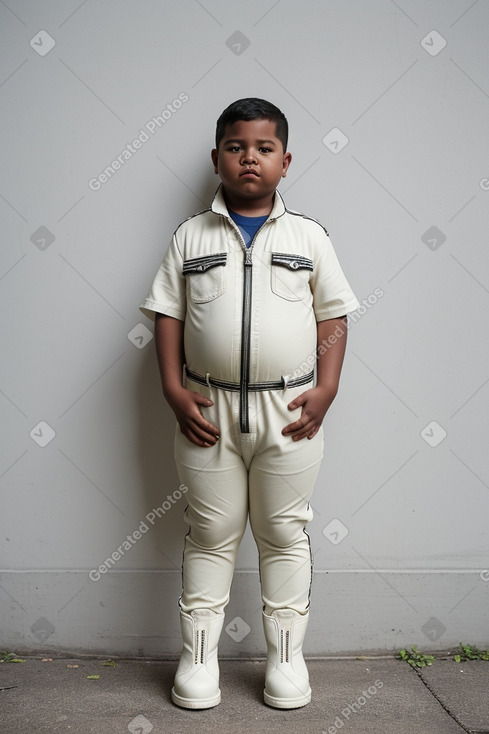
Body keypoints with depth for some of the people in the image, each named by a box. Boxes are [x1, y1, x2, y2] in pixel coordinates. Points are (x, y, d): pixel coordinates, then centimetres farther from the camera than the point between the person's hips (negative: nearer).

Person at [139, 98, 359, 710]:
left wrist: (325, 389, -6)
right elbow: (167, 314, 4)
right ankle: (198, 656, 25)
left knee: (284, 533, 11)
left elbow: (333, 316, 5)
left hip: (290, 410, 0)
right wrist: (173, 389, -6)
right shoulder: (191, 236, 5)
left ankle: (286, 655, 26)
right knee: (211, 532, 10)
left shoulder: (308, 236, 5)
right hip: (208, 409, 0)